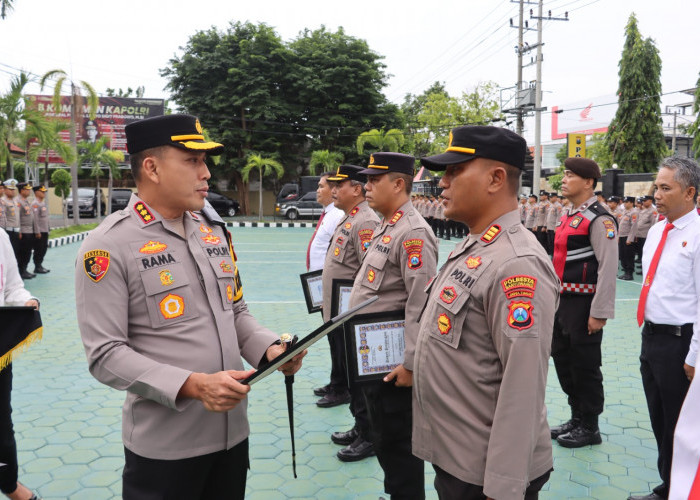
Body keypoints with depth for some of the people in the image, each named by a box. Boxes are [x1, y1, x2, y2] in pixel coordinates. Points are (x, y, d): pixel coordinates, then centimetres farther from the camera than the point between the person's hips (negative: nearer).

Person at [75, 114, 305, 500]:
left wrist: (270, 349, -5)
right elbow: (105, 355, -16)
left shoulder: (214, 230, 6)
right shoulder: (108, 246, -13)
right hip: (164, 444, -6)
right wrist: (193, 385, -25)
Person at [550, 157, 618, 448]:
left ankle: (589, 427, 21)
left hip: (583, 304, -9)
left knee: (585, 365, 4)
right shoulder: (568, 215, 12)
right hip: (561, 301, 9)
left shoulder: (599, 219, -15)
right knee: (562, 361, 17)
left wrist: (599, 313, -19)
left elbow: (608, 268, -19)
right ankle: (576, 418, 33)